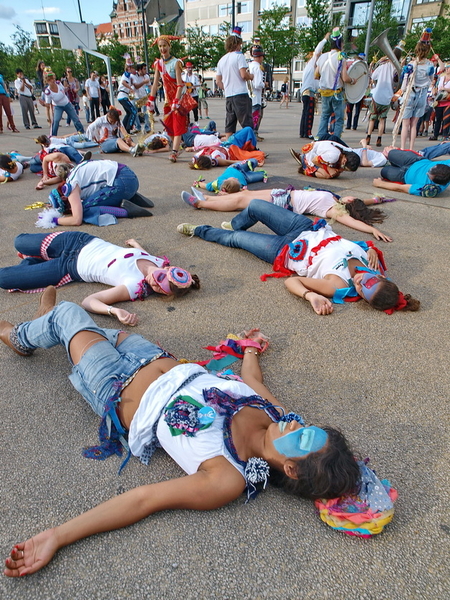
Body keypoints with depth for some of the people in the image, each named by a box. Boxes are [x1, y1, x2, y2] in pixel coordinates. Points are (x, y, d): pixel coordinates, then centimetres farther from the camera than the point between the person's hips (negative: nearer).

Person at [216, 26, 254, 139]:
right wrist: (250, 76, 4)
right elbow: (243, 75, -15)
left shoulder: (221, 60, 16)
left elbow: (218, 81, 16)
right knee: (247, 124, -7)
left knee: (229, 124, 8)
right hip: (241, 94, -7)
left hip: (228, 96, 7)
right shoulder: (239, 56, -4)